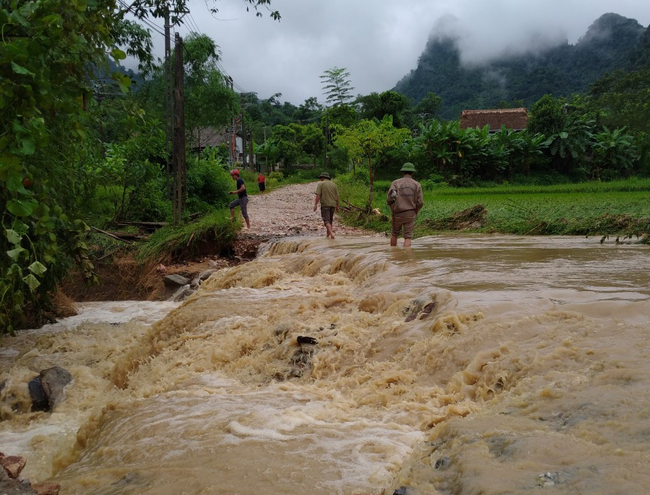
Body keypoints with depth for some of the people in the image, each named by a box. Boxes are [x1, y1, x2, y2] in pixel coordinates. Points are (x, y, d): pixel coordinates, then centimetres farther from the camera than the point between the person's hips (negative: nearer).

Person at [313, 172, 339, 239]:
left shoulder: (320, 184, -2)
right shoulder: (334, 184, 11)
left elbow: (318, 195, -11)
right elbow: (337, 196, 8)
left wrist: (315, 204, -12)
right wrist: (337, 206, 15)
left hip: (325, 204, -5)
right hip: (333, 205, 5)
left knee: (326, 220, -8)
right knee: (330, 220, 16)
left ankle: (331, 233, -25)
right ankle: (328, 234, 22)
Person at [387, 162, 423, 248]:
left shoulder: (396, 183, -3)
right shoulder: (417, 185, 0)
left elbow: (390, 199, -11)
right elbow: (420, 202, -4)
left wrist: (393, 212, 3)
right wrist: (415, 213, 13)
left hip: (397, 213, 1)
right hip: (410, 214, -1)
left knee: (394, 234, 20)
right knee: (408, 237, 4)